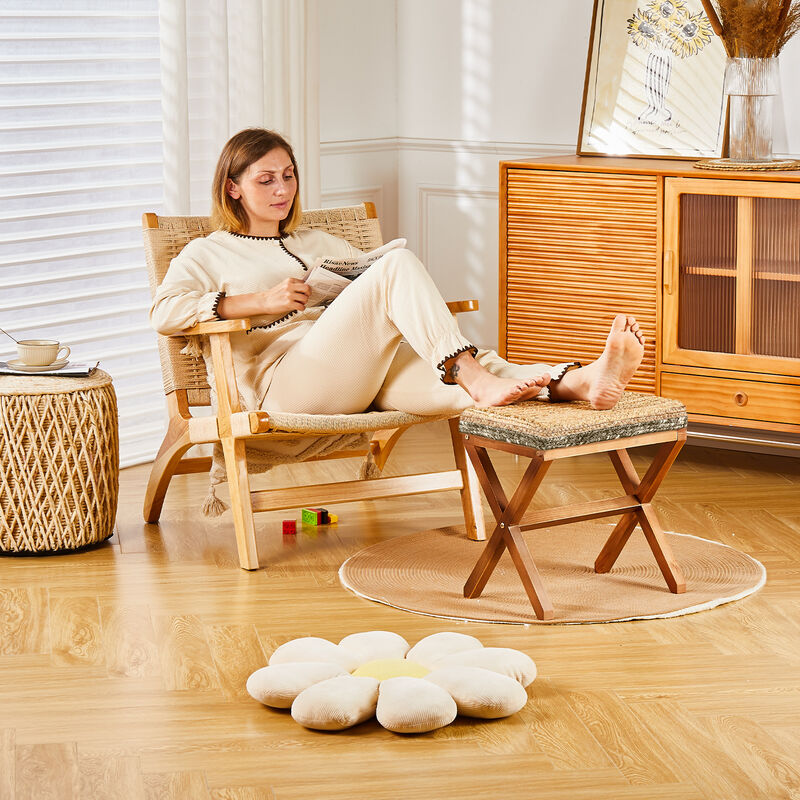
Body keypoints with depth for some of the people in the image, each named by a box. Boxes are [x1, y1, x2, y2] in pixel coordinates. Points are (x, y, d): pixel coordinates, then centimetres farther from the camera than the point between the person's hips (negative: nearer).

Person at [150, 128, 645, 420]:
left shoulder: (318, 243, 37)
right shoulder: (209, 253, 19)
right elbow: (164, 312, 0)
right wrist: (257, 301, -8)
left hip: (366, 371, 5)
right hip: (287, 380, -5)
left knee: (461, 388, -30)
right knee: (399, 263, -28)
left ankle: (581, 380, -56)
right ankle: (475, 376, -44)